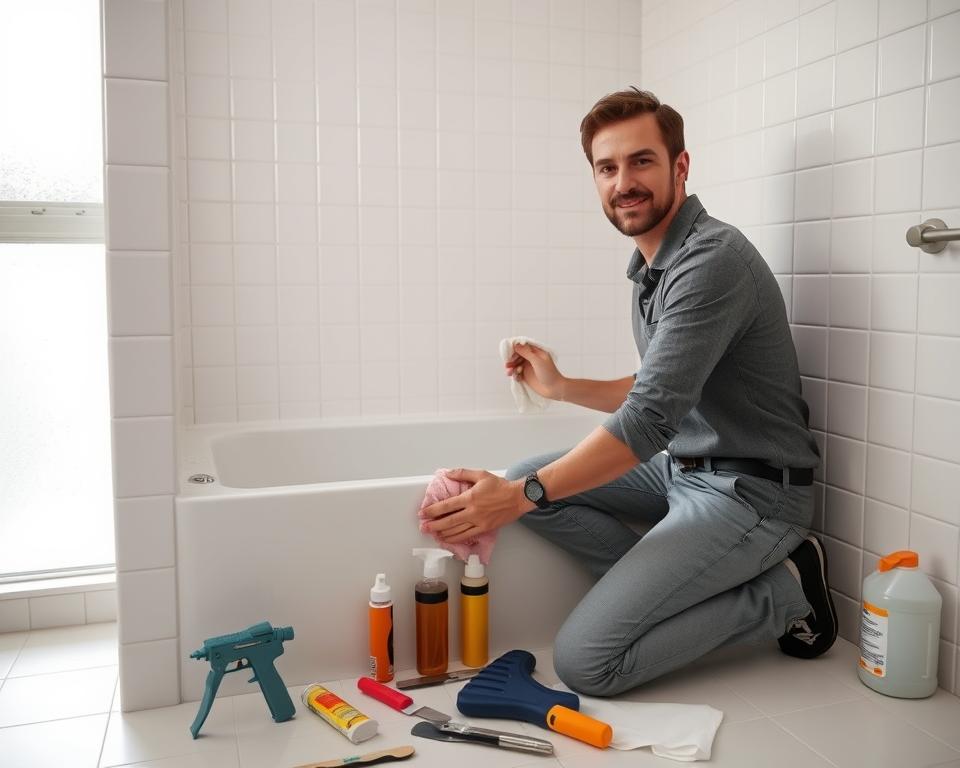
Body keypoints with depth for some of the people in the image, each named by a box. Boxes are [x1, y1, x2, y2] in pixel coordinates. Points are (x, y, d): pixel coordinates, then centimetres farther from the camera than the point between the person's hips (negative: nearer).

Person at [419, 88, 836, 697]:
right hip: (683, 467, 9)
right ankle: (670, 582, 1)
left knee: (585, 660, -15)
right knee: (524, 477, 0)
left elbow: (650, 417, -27)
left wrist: (522, 496, -28)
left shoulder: (712, 260, -21)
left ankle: (782, 591, -1)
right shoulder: (652, 268, 12)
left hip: (749, 490, -9)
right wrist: (561, 387, 9)